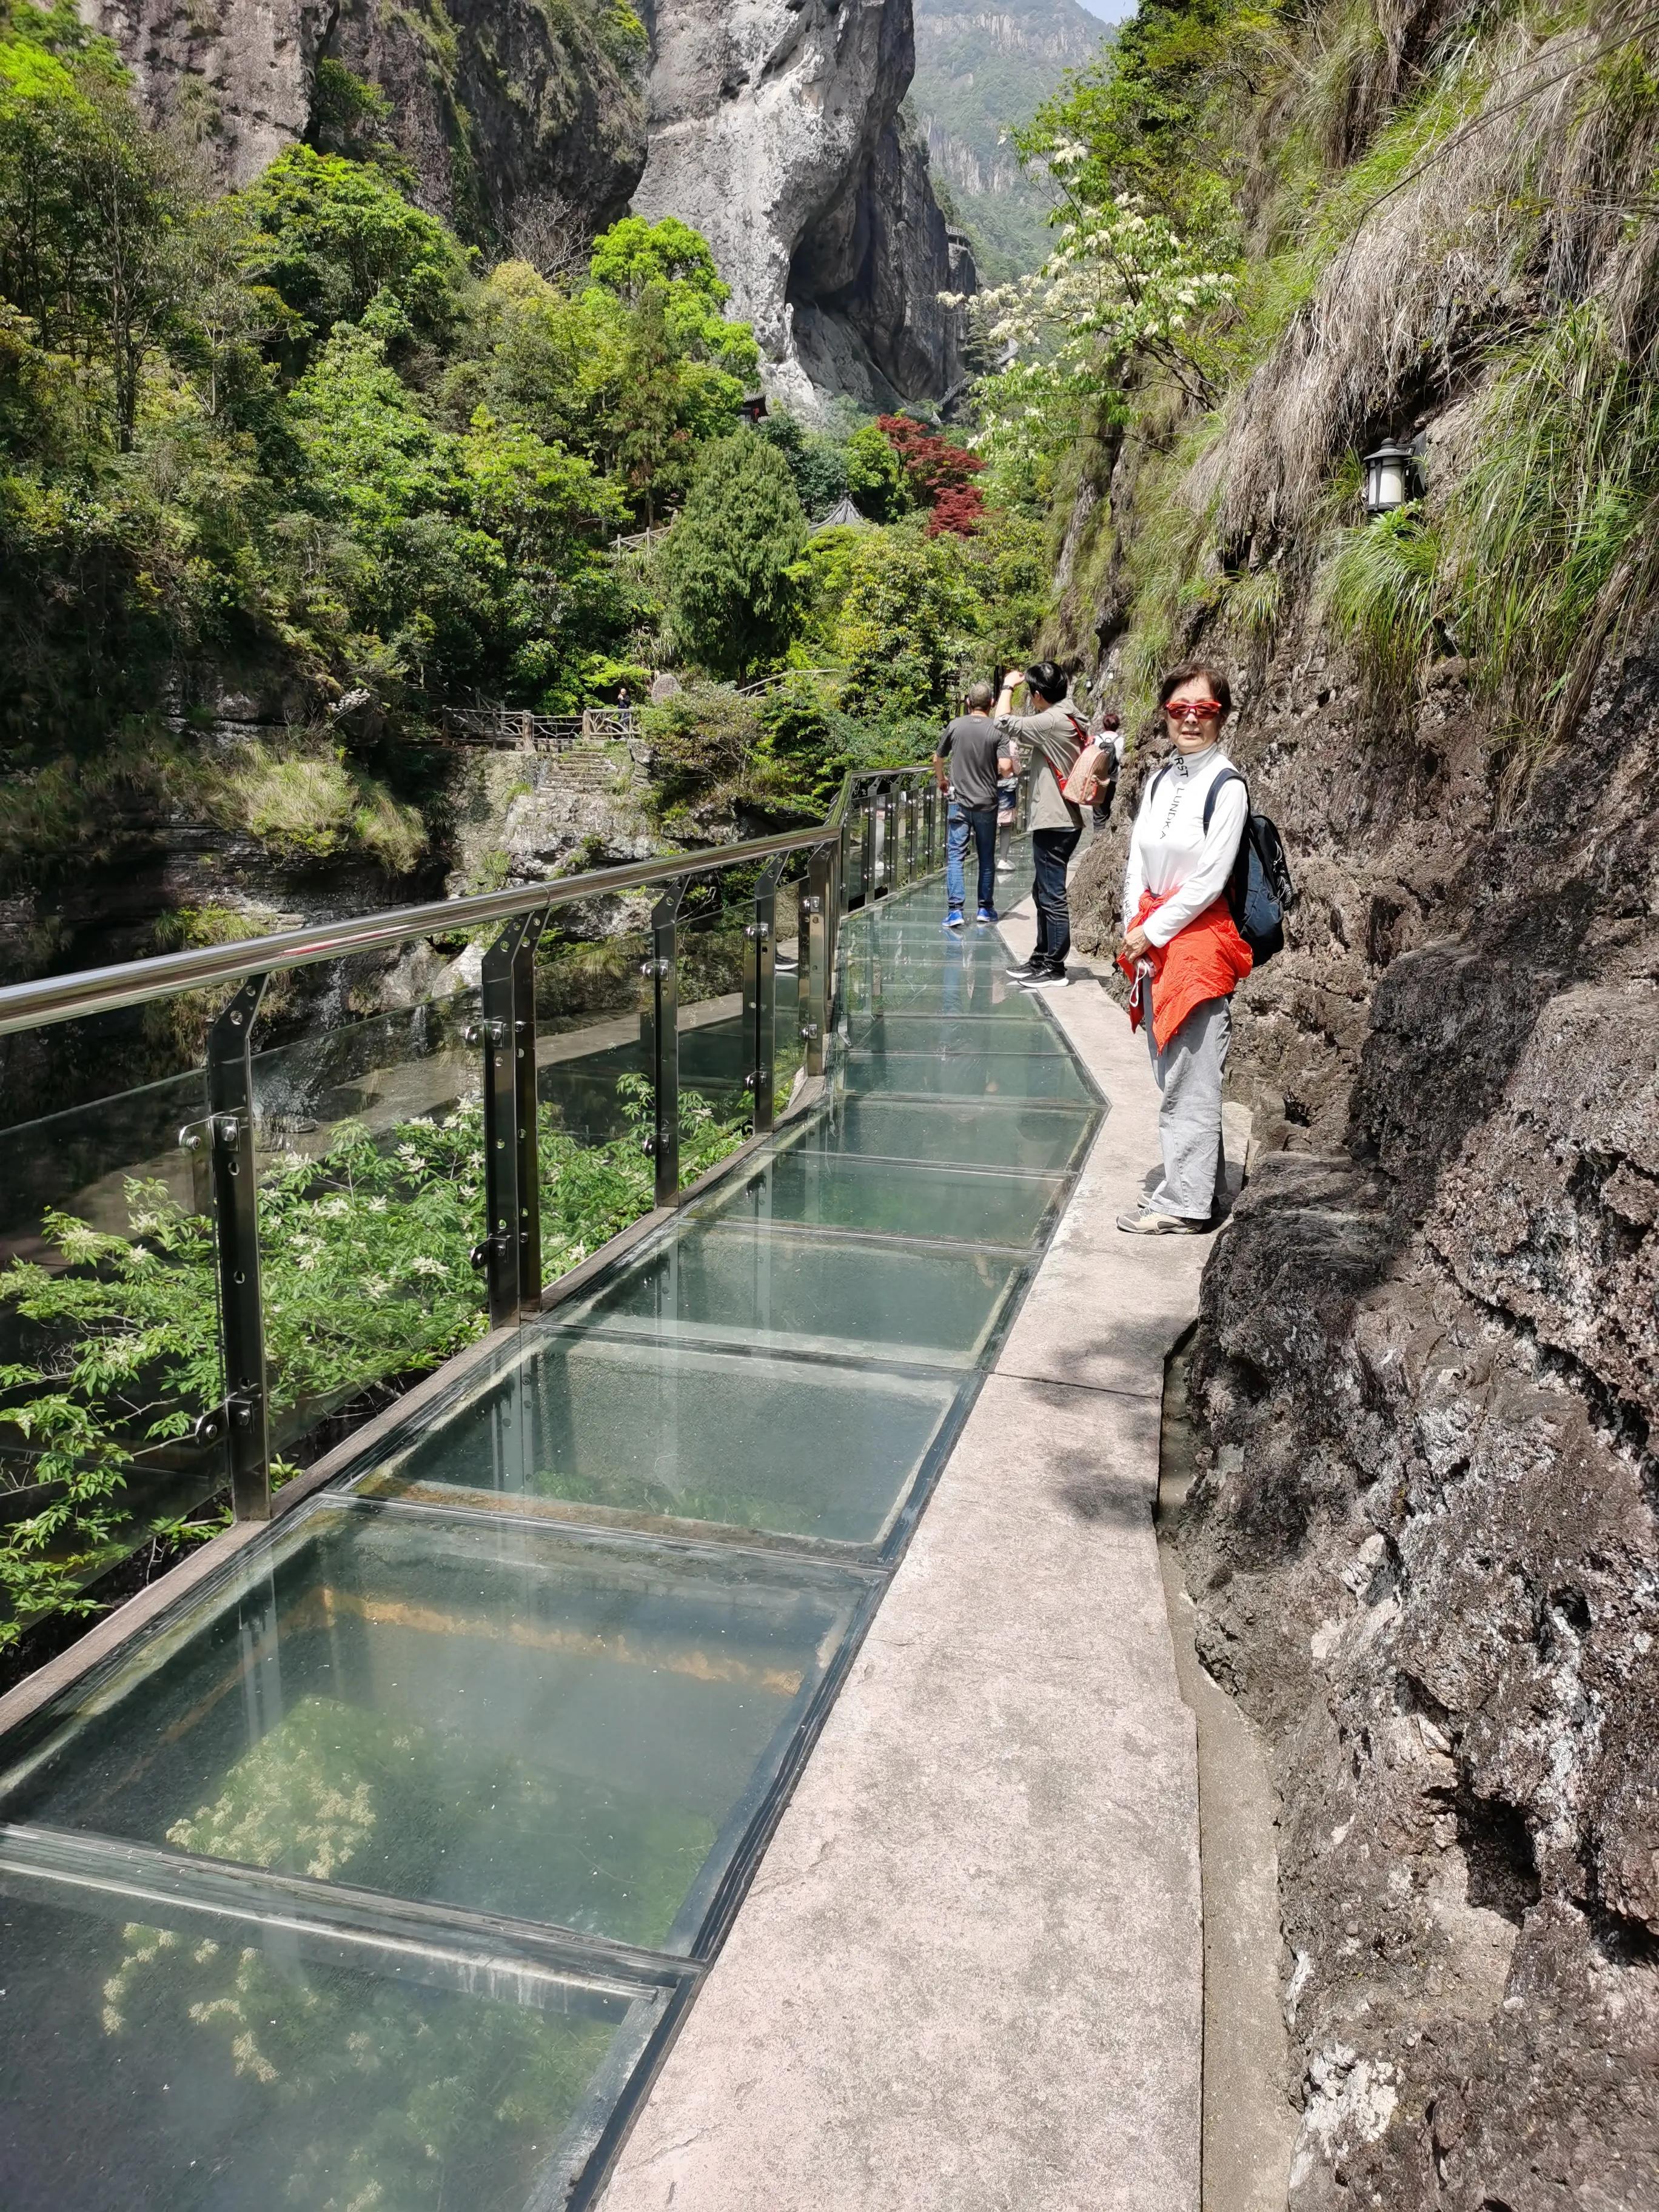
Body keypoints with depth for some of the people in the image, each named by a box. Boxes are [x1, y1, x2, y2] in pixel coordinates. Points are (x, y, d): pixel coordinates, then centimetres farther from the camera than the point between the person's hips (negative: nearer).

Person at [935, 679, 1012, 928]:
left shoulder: (956, 725, -2)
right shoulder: (997, 730, -6)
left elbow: (937, 759, 7)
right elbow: (1004, 766, -15)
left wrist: (941, 781, 26)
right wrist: (992, 771, 9)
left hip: (960, 801, 0)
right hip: (987, 802, 0)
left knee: (955, 855, 1)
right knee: (986, 857, 12)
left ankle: (954, 909, -9)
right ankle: (985, 908, 19)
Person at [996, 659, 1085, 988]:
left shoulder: (1053, 721, -18)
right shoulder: (1068, 718, 11)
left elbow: (1005, 722, -15)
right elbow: (1028, 730, 24)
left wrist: (1009, 685, 0)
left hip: (1054, 823, -10)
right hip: (1059, 820, 10)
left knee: (1053, 896, -4)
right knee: (1044, 893, 18)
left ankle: (1055, 969, 2)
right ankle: (1042, 959, 27)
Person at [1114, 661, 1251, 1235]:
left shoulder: (1227, 787, -9)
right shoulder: (1158, 782, 12)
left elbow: (1209, 879, -14)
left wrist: (1154, 932, -11)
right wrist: (1132, 930, 1)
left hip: (1199, 935, -8)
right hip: (1150, 937, 8)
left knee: (1190, 1078, -5)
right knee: (1173, 1074, 13)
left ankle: (1186, 1204, 2)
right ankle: (1203, 1185, 24)